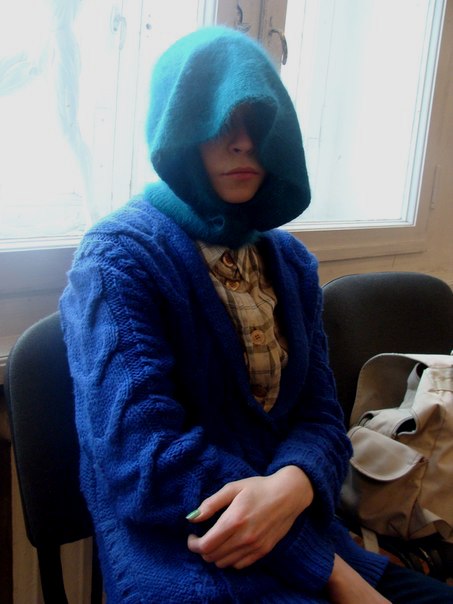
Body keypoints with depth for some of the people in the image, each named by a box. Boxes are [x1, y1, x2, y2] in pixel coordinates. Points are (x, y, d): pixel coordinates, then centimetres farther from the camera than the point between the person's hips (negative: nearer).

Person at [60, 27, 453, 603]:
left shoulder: (290, 261, 8)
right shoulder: (118, 258, -11)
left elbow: (319, 410, 3)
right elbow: (148, 453, -19)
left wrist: (293, 484, -21)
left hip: (292, 527, 6)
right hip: (175, 550, -5)